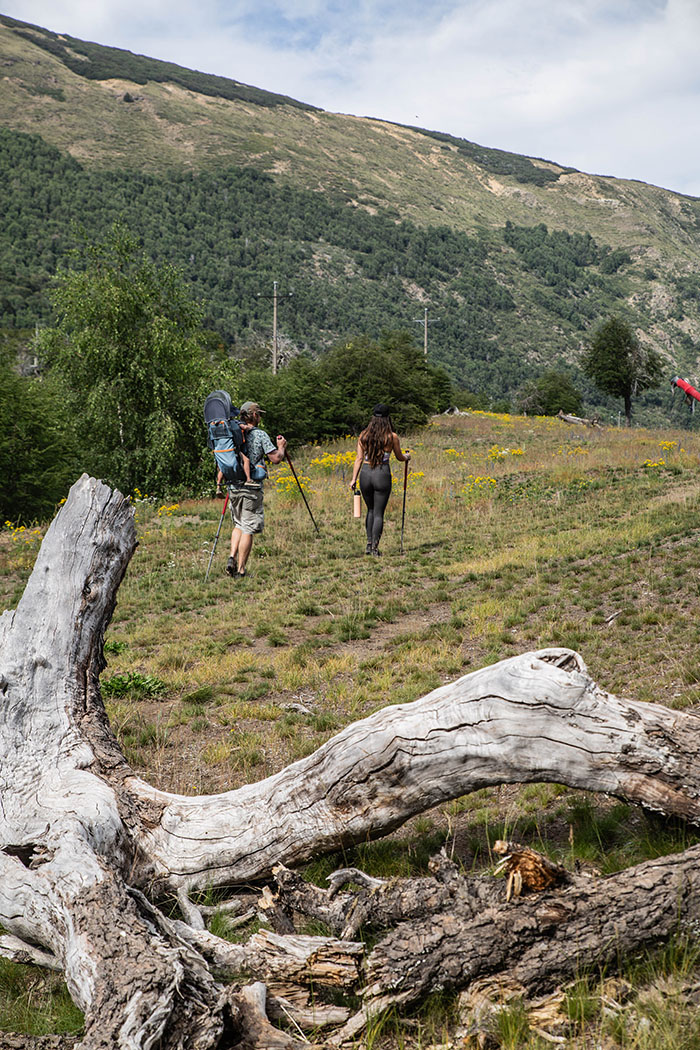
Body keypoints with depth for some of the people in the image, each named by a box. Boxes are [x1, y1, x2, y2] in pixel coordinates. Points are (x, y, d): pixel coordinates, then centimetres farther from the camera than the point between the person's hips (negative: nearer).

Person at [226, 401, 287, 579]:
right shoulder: (260, 435, -6)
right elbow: (276, 458, -7)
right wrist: (281, 447, 8)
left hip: (233, 487, 5)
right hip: (252, 488, -5)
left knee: (239, 525, 21)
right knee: (248, 529, 0)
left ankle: (232, 558, 3)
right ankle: (240, 571, 0)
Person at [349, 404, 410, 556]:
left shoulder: (364, 435, 5)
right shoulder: (392, 437, -2)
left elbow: (359, 458, 0)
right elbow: (399, 457, 10)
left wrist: (354, 479, 1)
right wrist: (406, 457, 33)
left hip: (365, 473, 3)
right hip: (382, 474, -3)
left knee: (370, 510, 20)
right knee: (379, 513, 3)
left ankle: (369, 544, 16)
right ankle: (375, 548, 1)